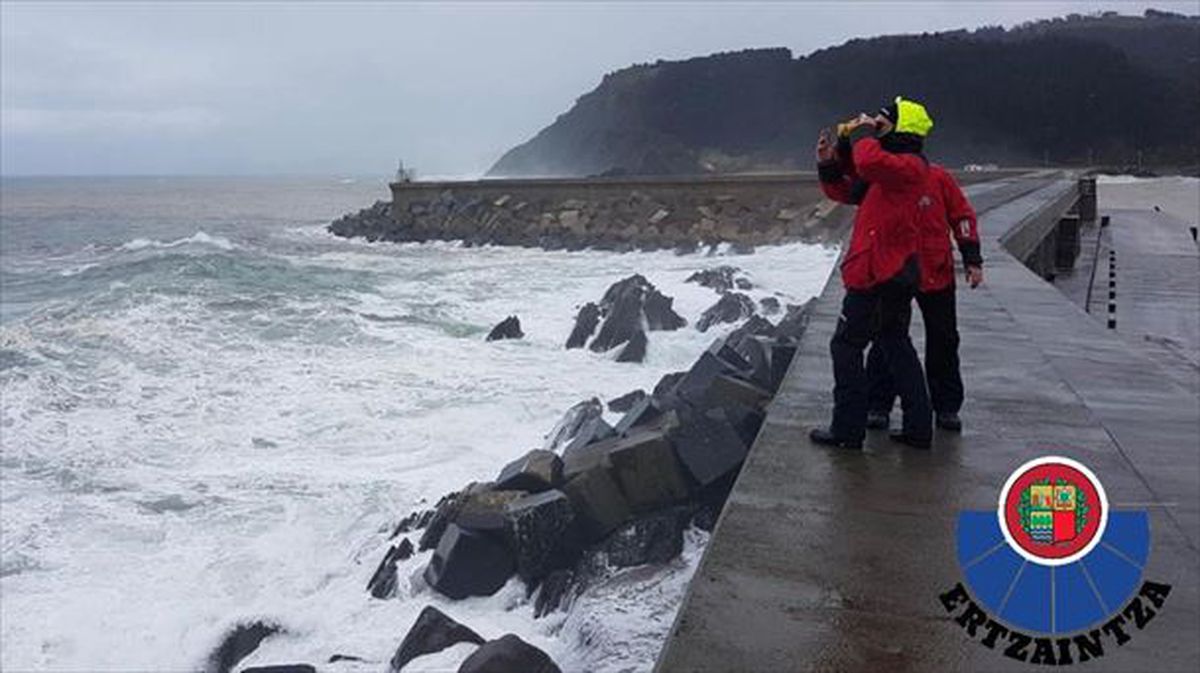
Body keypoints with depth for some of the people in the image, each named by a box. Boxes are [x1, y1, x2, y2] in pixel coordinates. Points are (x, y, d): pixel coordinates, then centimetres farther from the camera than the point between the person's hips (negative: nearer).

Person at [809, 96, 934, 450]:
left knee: (846, 346, -1)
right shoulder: (889, 170, 17)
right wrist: (828, 162, 7)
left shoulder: (910, 167, -13)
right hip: (896, 275, 10)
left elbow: (869, 162, -35)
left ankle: (847, 430, 6)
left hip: (877, 278, -10)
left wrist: (862, 132, -16)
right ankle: (918, 428, 21)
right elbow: (844, 191, 23)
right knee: (897, 348, 14)